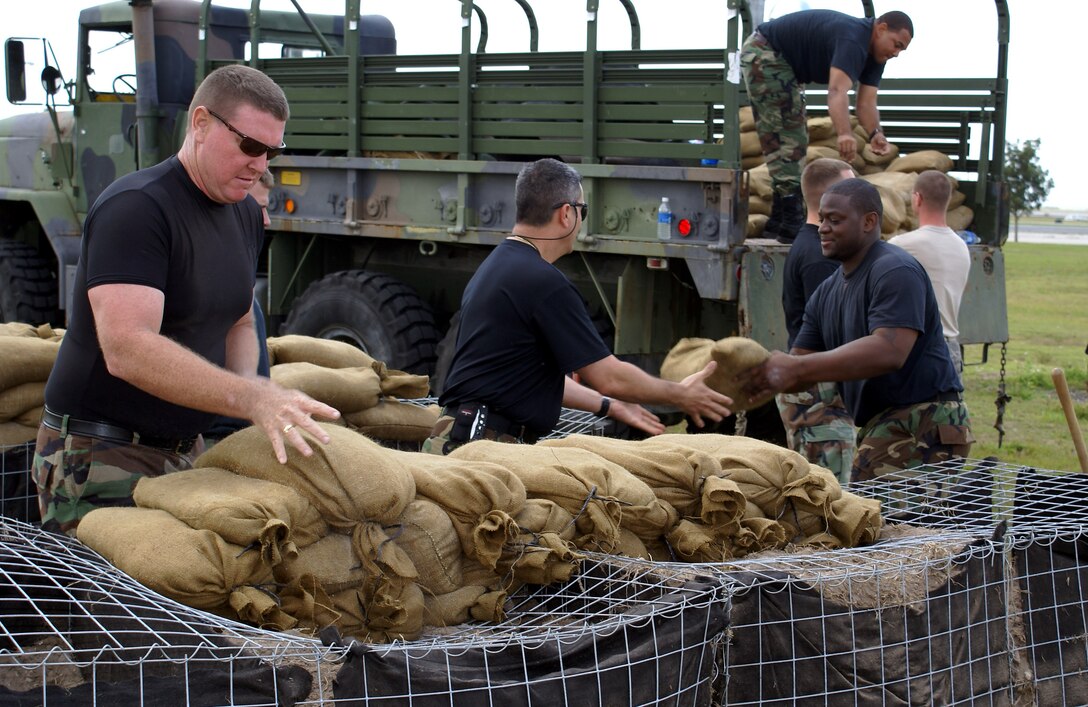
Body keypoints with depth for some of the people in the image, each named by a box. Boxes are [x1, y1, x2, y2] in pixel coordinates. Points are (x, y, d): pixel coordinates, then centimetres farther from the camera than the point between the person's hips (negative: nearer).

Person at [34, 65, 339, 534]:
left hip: (185, 453, 8)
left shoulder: (245, 215, 10)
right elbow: (127, 349, -29)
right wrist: (250, 398, -38)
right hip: (100, 458, -7)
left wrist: (248, 384, -4)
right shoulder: (133, 209, -18)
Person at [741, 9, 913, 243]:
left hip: (783, 62, 11)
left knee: (794, 138, 13)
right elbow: (837, 90, -45)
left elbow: (866, 101, -6)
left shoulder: (875, 55, 1)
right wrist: (844, 134, -60)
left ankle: (779, 219, 19)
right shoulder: (853, 39, -30)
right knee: (785, 138, -14)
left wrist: (875, 134, -26)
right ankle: (791, 223, -15)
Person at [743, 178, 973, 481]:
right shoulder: (827, 292, 17)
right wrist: (765, 373, -11)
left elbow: (888, 352, -26)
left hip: (923, 425, -10)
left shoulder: (895, 271, -13)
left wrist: (796, 369, -28)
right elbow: (800, 360, 14)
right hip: (881, 425, 10)